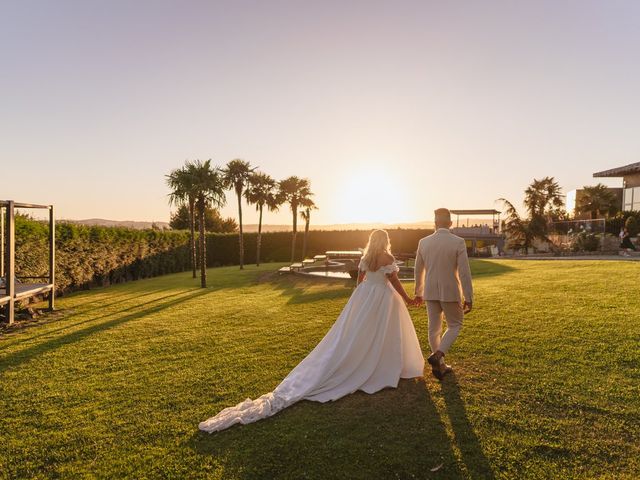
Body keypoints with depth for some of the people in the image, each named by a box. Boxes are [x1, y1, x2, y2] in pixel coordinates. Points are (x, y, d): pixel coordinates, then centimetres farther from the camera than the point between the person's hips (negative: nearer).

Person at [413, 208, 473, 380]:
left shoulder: (423, 242, -1)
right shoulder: (458, 242, -12)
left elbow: (418, 270, 7)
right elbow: (464, 272, -14)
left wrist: (418, 292, 19)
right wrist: (468, 298, -6)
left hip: (430, 292, 3)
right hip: (451, 292, -3)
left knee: (434, 328, 13)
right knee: (455, 325, 15)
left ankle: (440, 366, 22)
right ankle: (438, 355, -4)